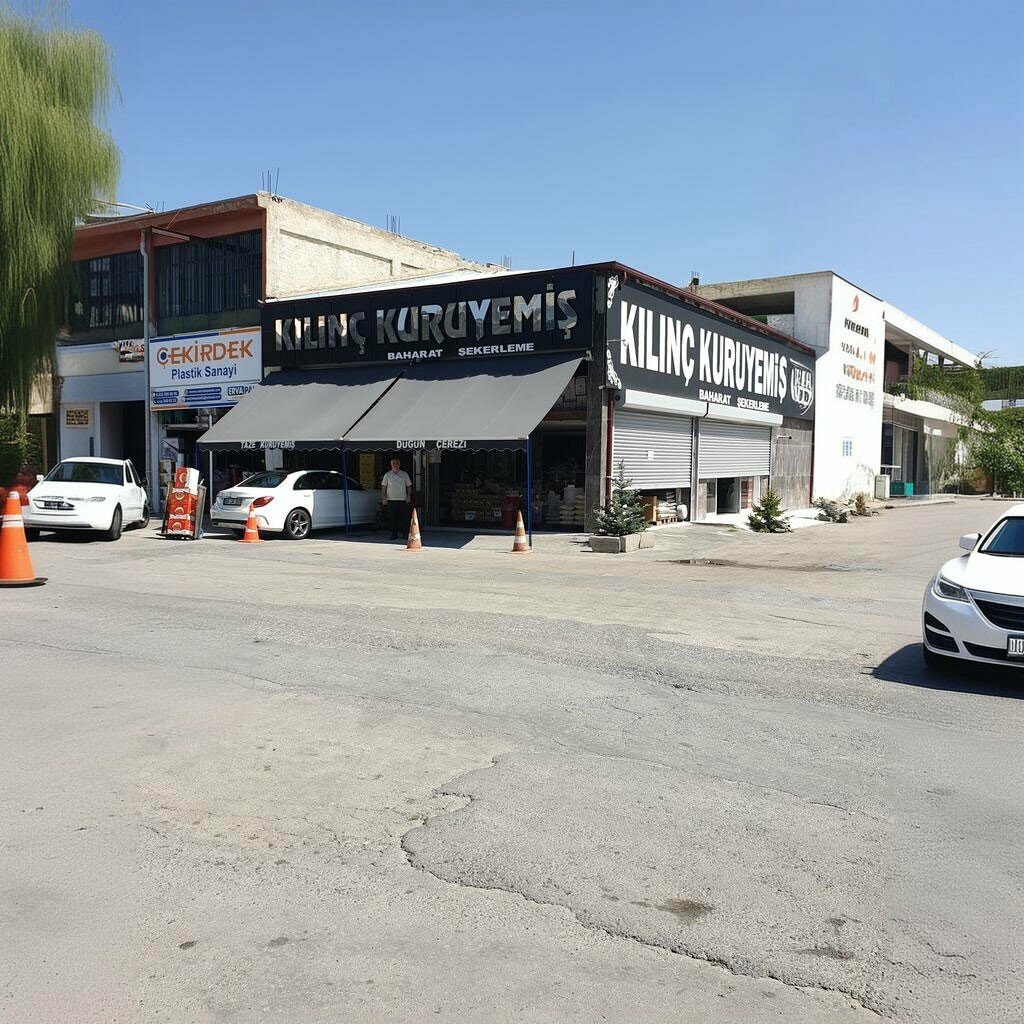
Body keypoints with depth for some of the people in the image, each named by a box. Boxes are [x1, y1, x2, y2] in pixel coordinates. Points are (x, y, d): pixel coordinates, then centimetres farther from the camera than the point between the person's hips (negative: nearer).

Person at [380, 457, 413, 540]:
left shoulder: (404, 474, 8)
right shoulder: (387, 475, 6)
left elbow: (409, 486, 10)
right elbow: (383, 487, 7)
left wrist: (409, 496, -1)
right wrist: (383, 498, -2)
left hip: (403, 500, 0)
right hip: (391, 500, 0)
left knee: (404, 518, -2)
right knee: (392, 518, 0)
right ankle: (394, 534, 7)